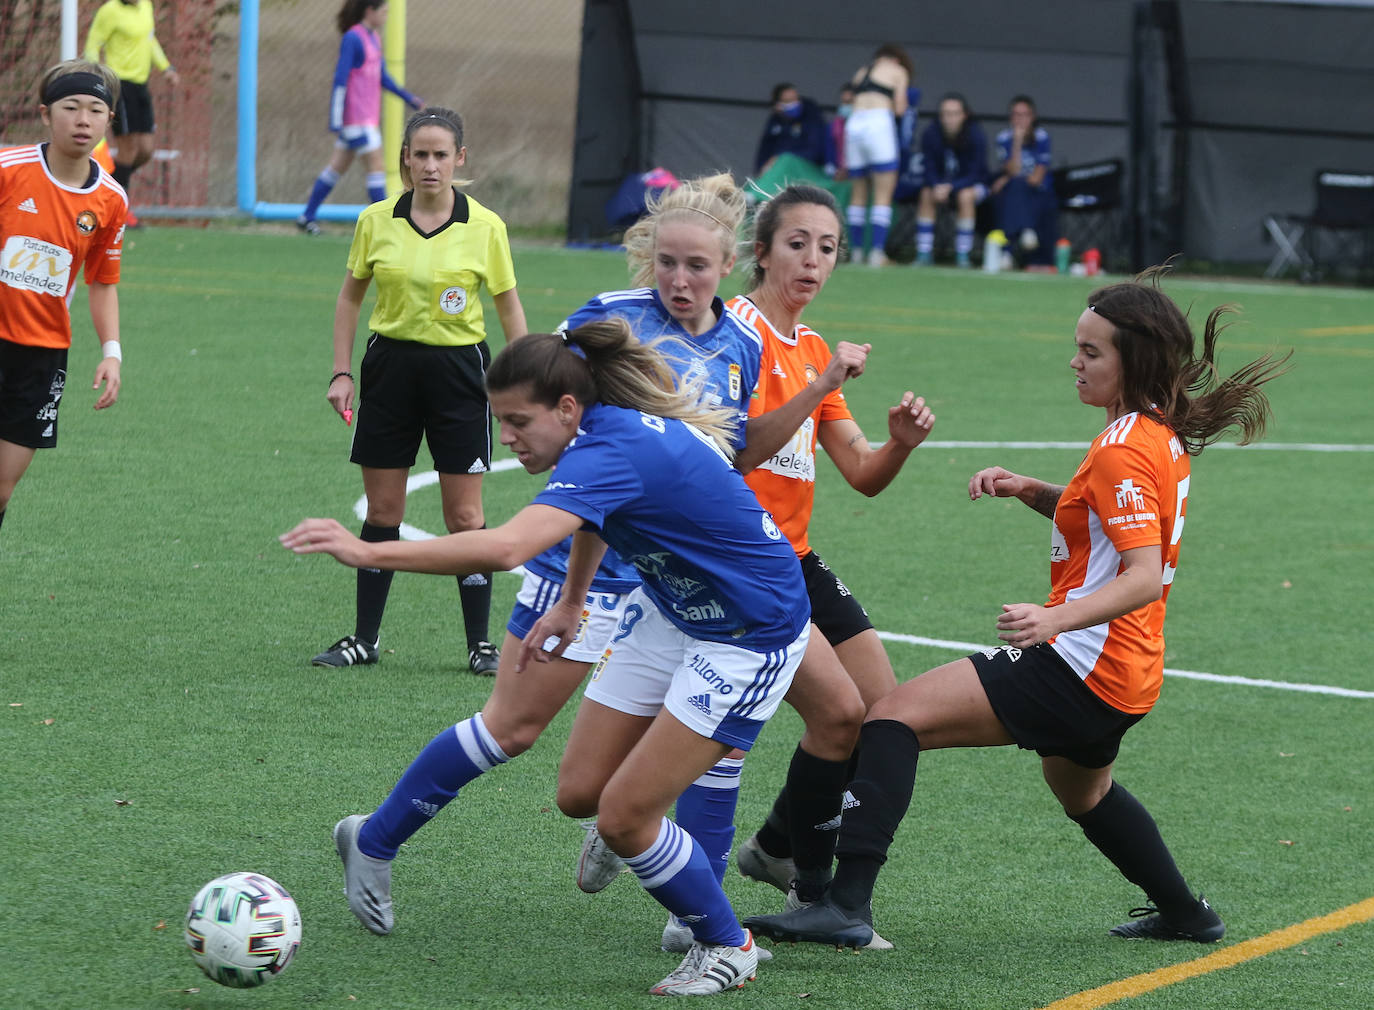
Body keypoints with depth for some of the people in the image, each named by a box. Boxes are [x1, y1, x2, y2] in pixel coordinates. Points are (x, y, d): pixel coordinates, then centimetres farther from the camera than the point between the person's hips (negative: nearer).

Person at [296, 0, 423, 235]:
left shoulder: (373, 38, 13)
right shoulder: (352, 39, -15)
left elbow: (382, 78, 20)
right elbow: (340, 79, -17)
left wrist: (409, 98, 11)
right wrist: (335, 120, -19)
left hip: (367, 116, 9)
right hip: (355, 116, -9)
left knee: (338, 166, 13)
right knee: (377, 166, -8)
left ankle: (307, 216, 21)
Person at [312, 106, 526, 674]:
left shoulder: (484, 227, -5)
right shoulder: (376, 221, 0)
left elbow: (510, 309, 2)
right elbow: (350, 296, 10)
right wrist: (341, 372, 4)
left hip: (457, 368, -2)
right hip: (390, 364, 2)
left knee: (464, 515, -1)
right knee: (382, 510, 6)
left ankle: (480, 643, 7)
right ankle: (365, 638, 14)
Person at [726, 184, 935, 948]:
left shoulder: (812, 348, 15)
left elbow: (864, 476, 12)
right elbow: (738, 448, -23)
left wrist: (901, 443, -9)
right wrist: (822, 387, -29)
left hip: (795, 559, 9)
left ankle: (776, 849, 22)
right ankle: (813, 888, 0)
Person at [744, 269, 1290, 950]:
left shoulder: (1123, 450, -18)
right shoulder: (1166, 437, 11)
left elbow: (1144, 577, -27)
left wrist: (1056, 619, -40)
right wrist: (1034, 493, 10)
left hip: (1080, 665, -10)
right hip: (1128, 676, 10)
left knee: (898, 715, -17)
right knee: (1079, 787, 39)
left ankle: (847, 902, -28)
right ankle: (1184, 914, 51)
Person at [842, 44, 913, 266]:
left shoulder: (861, 72, 26)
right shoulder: (898, 71, 12)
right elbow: (899, 108, 4)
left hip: (854, 123, 5)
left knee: (859, 192, 11)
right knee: (883, 194, -5)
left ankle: (856, 250, 9)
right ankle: (876, 252, -15)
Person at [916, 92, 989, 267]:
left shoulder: (975, 136, -22)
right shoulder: (931, 134, -16)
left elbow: (975, 174, -21)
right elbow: (929, 169, -12)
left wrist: (950, 187, -36)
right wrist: (937, 187, -35)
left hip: (974, 185, -2)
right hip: (941, 182, 2)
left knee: (965, 196, -35)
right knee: (926, 195, -29)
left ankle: (962, 256, -26)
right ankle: (924, 254, -25)